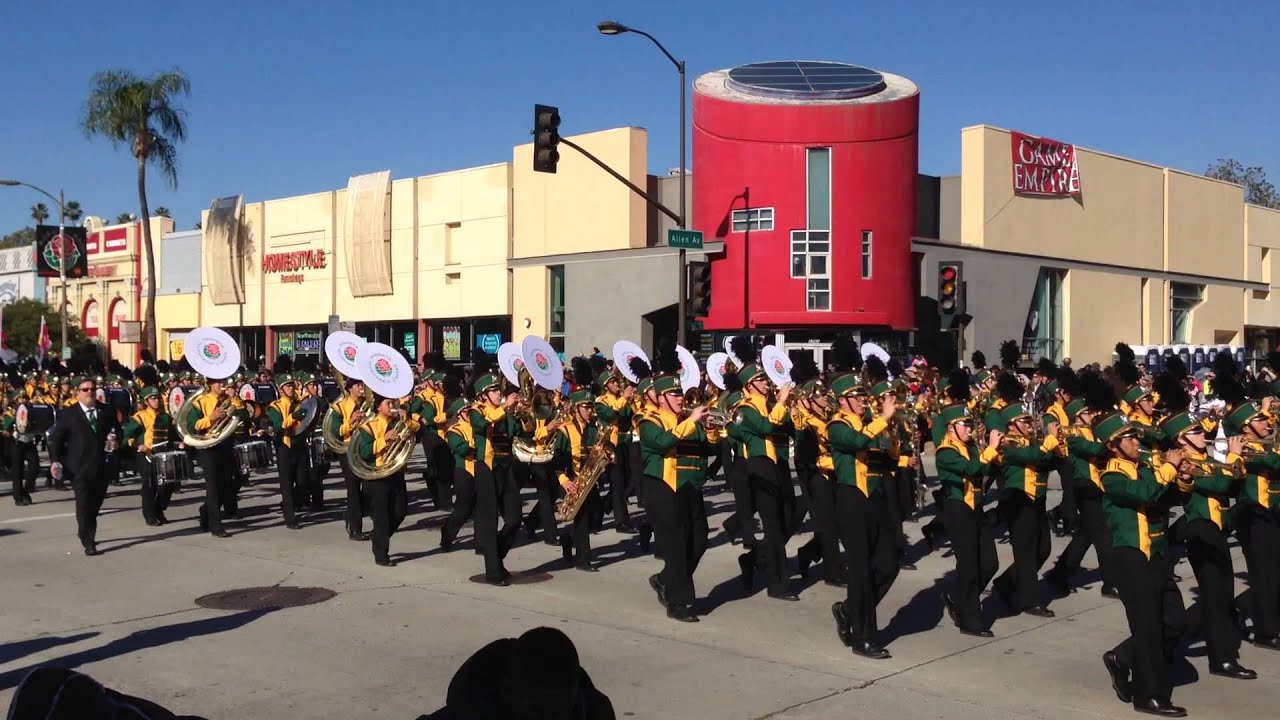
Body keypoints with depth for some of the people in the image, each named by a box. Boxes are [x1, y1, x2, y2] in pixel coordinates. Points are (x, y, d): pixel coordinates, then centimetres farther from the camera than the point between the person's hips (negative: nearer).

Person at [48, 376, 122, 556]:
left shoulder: (107, 412, 8)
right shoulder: (68, 414, -1)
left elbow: (117, 431, 18)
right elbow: (56, 440, -2)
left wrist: (115, 441, -5)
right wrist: (55, 461, -14)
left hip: (102, 467, 4)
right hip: (79, 468, -4)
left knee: (95, 504, 13)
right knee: (84, 505, -8)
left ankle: (87, 534, 32)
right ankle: (88, 543, -8)